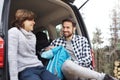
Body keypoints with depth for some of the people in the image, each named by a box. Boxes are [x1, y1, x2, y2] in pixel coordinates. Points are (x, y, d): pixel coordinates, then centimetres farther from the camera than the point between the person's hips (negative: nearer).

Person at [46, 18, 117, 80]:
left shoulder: (82, 40, 13)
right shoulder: (56, 42, 17)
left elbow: (88, 59, 2)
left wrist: (74, 64, -15)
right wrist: (47, 49, 0)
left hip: (83, 70, -1)